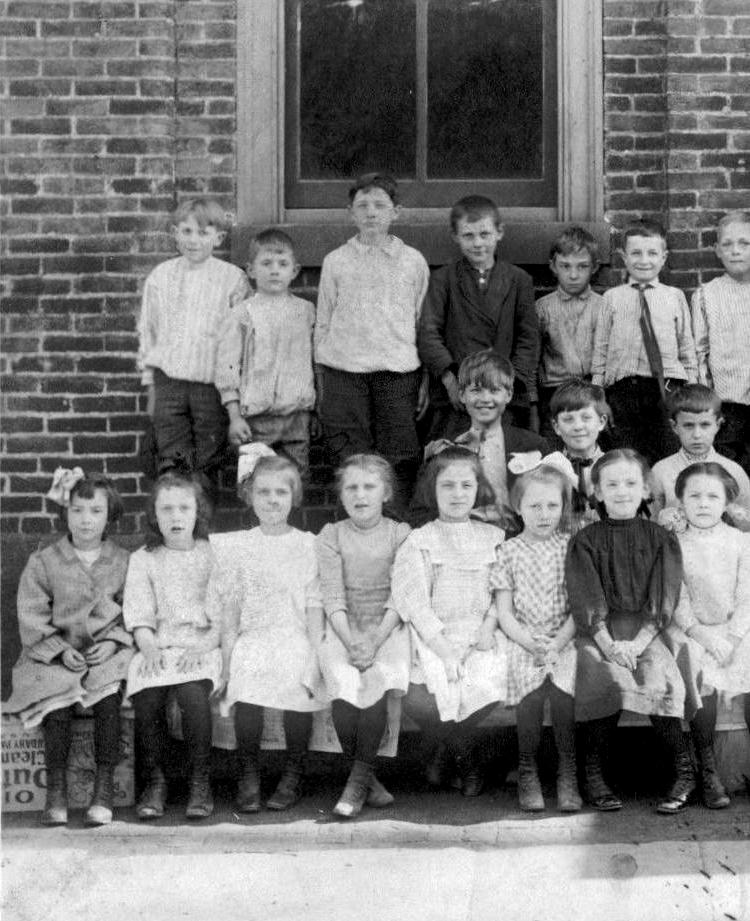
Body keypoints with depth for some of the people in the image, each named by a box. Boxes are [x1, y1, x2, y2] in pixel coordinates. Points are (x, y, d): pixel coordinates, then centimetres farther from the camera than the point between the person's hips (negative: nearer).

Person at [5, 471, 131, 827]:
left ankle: (104, 787, -22)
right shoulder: (43, 562, 4)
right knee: (58, 698, -29)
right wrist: (60, 650, -13)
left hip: (107, 653, 0)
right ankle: (56, 789, -19)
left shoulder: (123, 563, 7)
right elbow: (32, 618, 0)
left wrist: (112, 642, -11)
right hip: (55, 655, 0)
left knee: (109, 695, -30)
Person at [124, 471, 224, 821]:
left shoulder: (210, 556, 10)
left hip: (199, 647, -2)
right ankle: (155, 782, -9)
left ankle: (200, 781, -16)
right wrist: (149, 647, -11)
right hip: (157, 647, 2)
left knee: (193, 694, -31)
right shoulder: (143, 560, 14)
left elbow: (219, 613, 3)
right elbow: (138, 613, 5)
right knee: (146, 700, -26)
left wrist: (203, 646, -12)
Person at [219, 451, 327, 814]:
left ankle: (293, 775, -7)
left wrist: (314, 655, -3)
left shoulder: (307, 545, 6)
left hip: (295, 638, 0)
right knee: (246, 690, -25)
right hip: (252, 638, 0)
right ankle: (248, 776, -11)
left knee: (299, 686, -25)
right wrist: (227, 652, 2)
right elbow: (231, 606, 10)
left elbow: (314, 606, 4)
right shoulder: (242, 547, 10)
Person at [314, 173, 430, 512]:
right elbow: (322, 323, 12)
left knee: (399, 463, -4)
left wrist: (425, 380, 7)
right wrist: (320, 379, 7)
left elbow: (423, 322, 12)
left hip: (398, 370, 0)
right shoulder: (336, 261, 9)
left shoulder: (413, 261, 10)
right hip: (343, 370, 0)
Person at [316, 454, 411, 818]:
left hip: (388, 630, -1)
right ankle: (366, 778, -6)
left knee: (376, 687, -31)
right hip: (343, 630, 1)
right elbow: (332, 597, -2)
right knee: (344, 696, -28)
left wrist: (374, 641, -19)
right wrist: (351, 641, -18)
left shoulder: (400, 535, 5)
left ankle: (358, 780, -15)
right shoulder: (331, 536, 7)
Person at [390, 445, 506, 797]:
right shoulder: (419, 541, 4)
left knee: (491, 685, -29)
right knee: (418, 701, -27)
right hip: (433, 638, -1)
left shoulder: (494, 537, 13)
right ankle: (466, 757, 8)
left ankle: (448, 747, 6)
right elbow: (415, 601, -6)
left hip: (482, 639, 1)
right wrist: (445, 649, -17)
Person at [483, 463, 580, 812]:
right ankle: (527, 771, -12)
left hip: (564, 639, 0)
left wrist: (557, 644, -11)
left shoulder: (570, 547, 8)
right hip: (522, 639, 0)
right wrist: (531, 642, -12)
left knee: (562, 685, -29)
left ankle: (567, 771, -14)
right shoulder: (509, 551, 7)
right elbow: (504, 612, 5)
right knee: (531, 688, -29)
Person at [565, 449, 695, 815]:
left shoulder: (661, 539, 10)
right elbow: (586, 600, -2)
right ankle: (594, 773, -17)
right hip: (598, 633, 0)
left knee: (660, 678, -28)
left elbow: (663, 601, 0)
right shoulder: (585, 541, 9)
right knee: (604, 678, -29)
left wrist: (636, 643, -14)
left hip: (645, 631, 0)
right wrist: (608, 644, -17)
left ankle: (683, 769, -13)